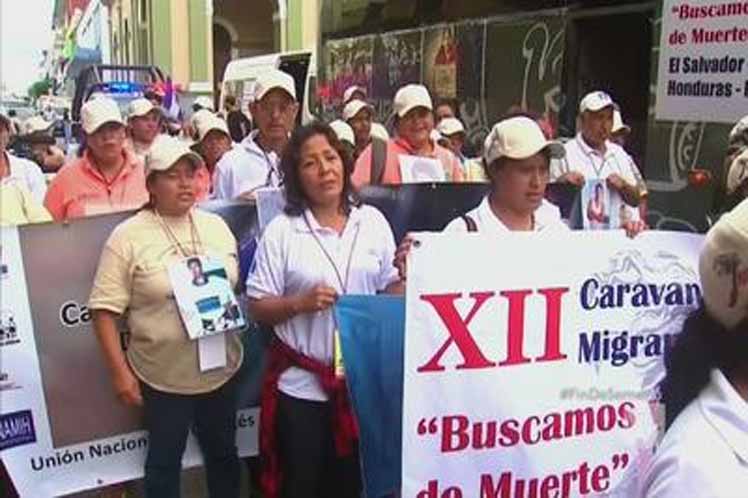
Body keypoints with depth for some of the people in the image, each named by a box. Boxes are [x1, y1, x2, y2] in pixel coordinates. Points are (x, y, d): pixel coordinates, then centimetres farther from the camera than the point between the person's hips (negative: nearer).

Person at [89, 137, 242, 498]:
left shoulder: (216, 225, 4)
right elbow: (105, 309, -12)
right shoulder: (128, 236, -11)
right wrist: (120, 372, -14)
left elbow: (238, 286, 15)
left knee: (223, 454, 20)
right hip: (163, 376, -4)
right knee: (164, 462, 12)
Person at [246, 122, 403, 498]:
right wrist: (301, 303, -23)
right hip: (301, 383, -2)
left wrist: (405, 273, -13)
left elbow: (391, 291, 8)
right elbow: (258, 308, -7)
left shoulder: (373, 221, 2)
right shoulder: (281, 231, -7)